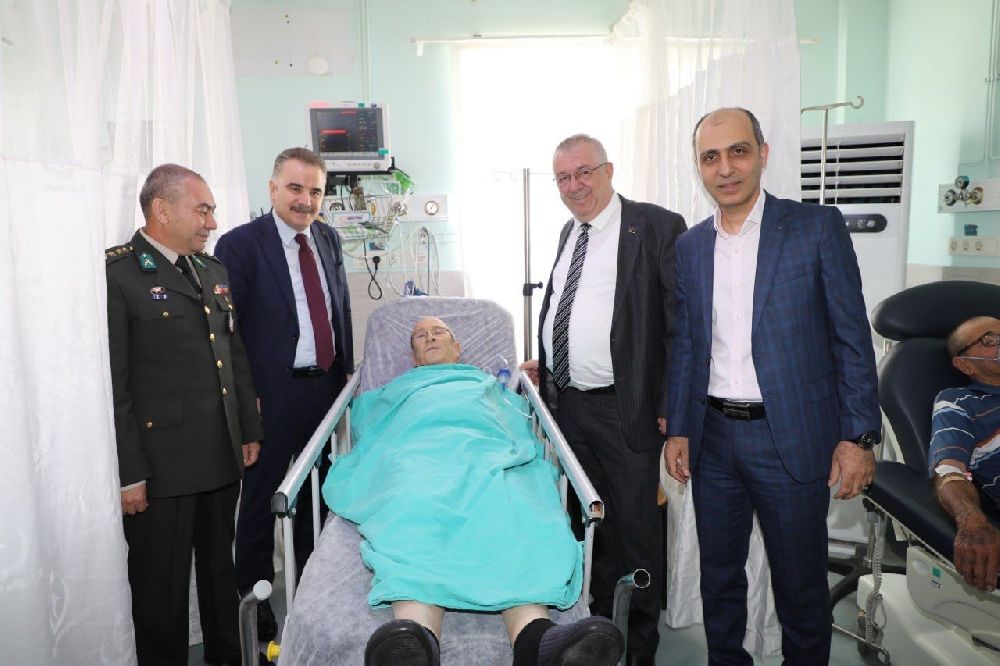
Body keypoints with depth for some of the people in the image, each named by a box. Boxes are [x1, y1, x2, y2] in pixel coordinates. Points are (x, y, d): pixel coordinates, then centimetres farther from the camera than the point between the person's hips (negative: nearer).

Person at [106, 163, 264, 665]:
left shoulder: (212, 269, 12)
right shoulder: (116, 273, -12)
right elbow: (112, 384, -15)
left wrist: (249, 431, 15)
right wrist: (128, 474, -14)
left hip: (223, 458, 7)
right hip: (161, 467, -7)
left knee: (221, 568, 21)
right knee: (162, 585, 10)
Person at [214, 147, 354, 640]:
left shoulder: (328, 239, 7)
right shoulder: (240, 244, -11)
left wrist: (347, 369, 11)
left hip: (327, 386, 6)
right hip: (273, 394, -6)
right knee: (261, 498, 9)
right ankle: (254, 602, 26)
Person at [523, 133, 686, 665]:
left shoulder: (658, 227, -10)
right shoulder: (569, 231, 13)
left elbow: (683, 324, -12)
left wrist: (670, 408, -15)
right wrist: (547, 365, 13)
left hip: (626, 410, -6)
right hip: (568, 403, 7)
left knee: (635, 528, 7)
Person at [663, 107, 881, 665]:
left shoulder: (818, 227, -5)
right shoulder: (691, 245, 7)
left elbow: (852, 338, -5)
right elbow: (686, 345, 10)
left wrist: (859, 435, -10)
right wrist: (677, 430, 7)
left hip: (792, 437, -3)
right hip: (713, 439, 4)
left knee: (802, 590, 11)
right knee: (719, 578, 18)